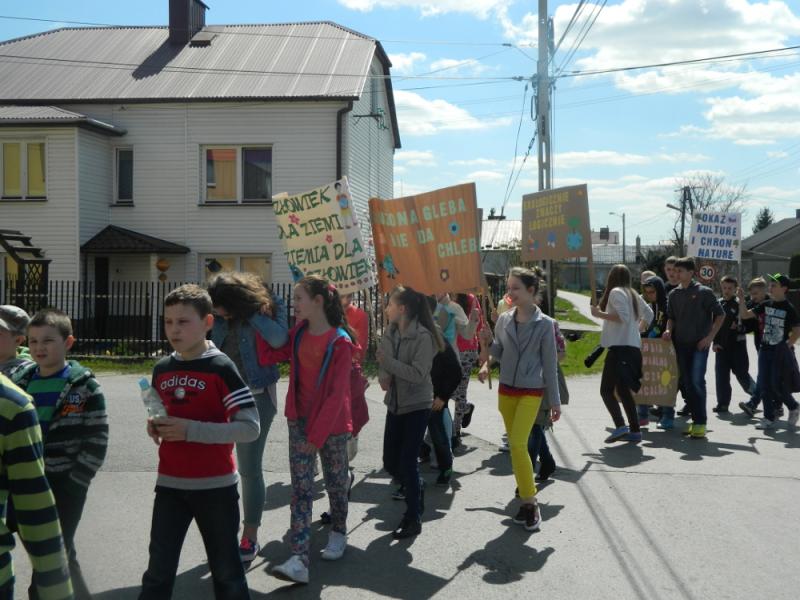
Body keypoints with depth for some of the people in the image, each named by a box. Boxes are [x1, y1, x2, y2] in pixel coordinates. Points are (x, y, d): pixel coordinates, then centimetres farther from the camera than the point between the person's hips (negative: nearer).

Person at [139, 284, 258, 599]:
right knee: (158, 570, 11)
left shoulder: (221, 368, -13)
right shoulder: (162, 369, 4)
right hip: (169, 484, 5)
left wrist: (191, 430, -24)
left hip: (215, 485, -4)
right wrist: (155, 427, -3)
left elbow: (250, 428, -19)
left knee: (226, 570, 11)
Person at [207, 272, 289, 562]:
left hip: (255, 396, -4)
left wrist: (250, 312, -20)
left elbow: (278, 339, -26)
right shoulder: (219, 316, 2)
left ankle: (250, 536, 13)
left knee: (249, 468, 0)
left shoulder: (269, 306, -9)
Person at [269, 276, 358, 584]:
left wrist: (318, 434, -19)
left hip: (332, 423, -5)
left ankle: (338, 533, 40)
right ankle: (299, 560, -5)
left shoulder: (340, 342, -16)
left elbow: (337, 394, -18)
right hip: (299, 419, 5)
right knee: (301, 488, -2)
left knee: (336, 481, 14)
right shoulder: (299, 332, 3)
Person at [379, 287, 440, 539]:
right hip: (395, 404, 7)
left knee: (407, 462, -6)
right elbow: (383, 363, 10)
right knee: (390, 462, 11)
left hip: (416, 406, -7)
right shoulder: (390, 333, 4)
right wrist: (383, 376, -11)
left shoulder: (423, 337, -16)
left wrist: (389, 362, -21)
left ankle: (413, 519, 10)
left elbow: (419, 374, -22)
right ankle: (413, 490, 41)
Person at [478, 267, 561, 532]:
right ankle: (526, 499, 19)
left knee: (518, 444, -16)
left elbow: (550, 365, -4)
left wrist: (555, 401, -3)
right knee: (516, 446, 9)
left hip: (531, 392, -4)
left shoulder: (544, 324, -8)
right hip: (506, 390, 5)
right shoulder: (504, 319, 2)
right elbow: (499, 355, 10)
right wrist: (489, 343, -12)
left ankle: (530, 503, -4)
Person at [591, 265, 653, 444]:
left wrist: (599, 314, -11)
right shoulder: (633, 295, 18)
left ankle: (620, 426, -21)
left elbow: (623, 317, -18)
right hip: (633, 347, 9)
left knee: (606, 390, -8)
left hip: (620, 347, -9)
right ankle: (634, 430, 11)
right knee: (623, 390, 13)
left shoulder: (616, 292, -7)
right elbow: (649, 314, 24)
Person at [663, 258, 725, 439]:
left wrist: (710, 337, -8)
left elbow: (720, 315, -1)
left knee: (697, 381, -13)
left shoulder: (704, 292, -4)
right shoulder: (673, 294, 9)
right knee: (686, 382, 7)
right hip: (681, 343, 5)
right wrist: (669, 330, -4)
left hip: (699, 344, -5)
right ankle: (695, 419, 17)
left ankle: (701, 422, -6)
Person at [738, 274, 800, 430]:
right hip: (765, 349, 6)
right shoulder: (766, 305, 6)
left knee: (777, 385, -5)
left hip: (780, 352, -6)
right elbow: (745, 315, 6)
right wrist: (742, 299, -6)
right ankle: (769, 418, 14)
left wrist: (787, 346, -14)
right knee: (764, 384, 4)